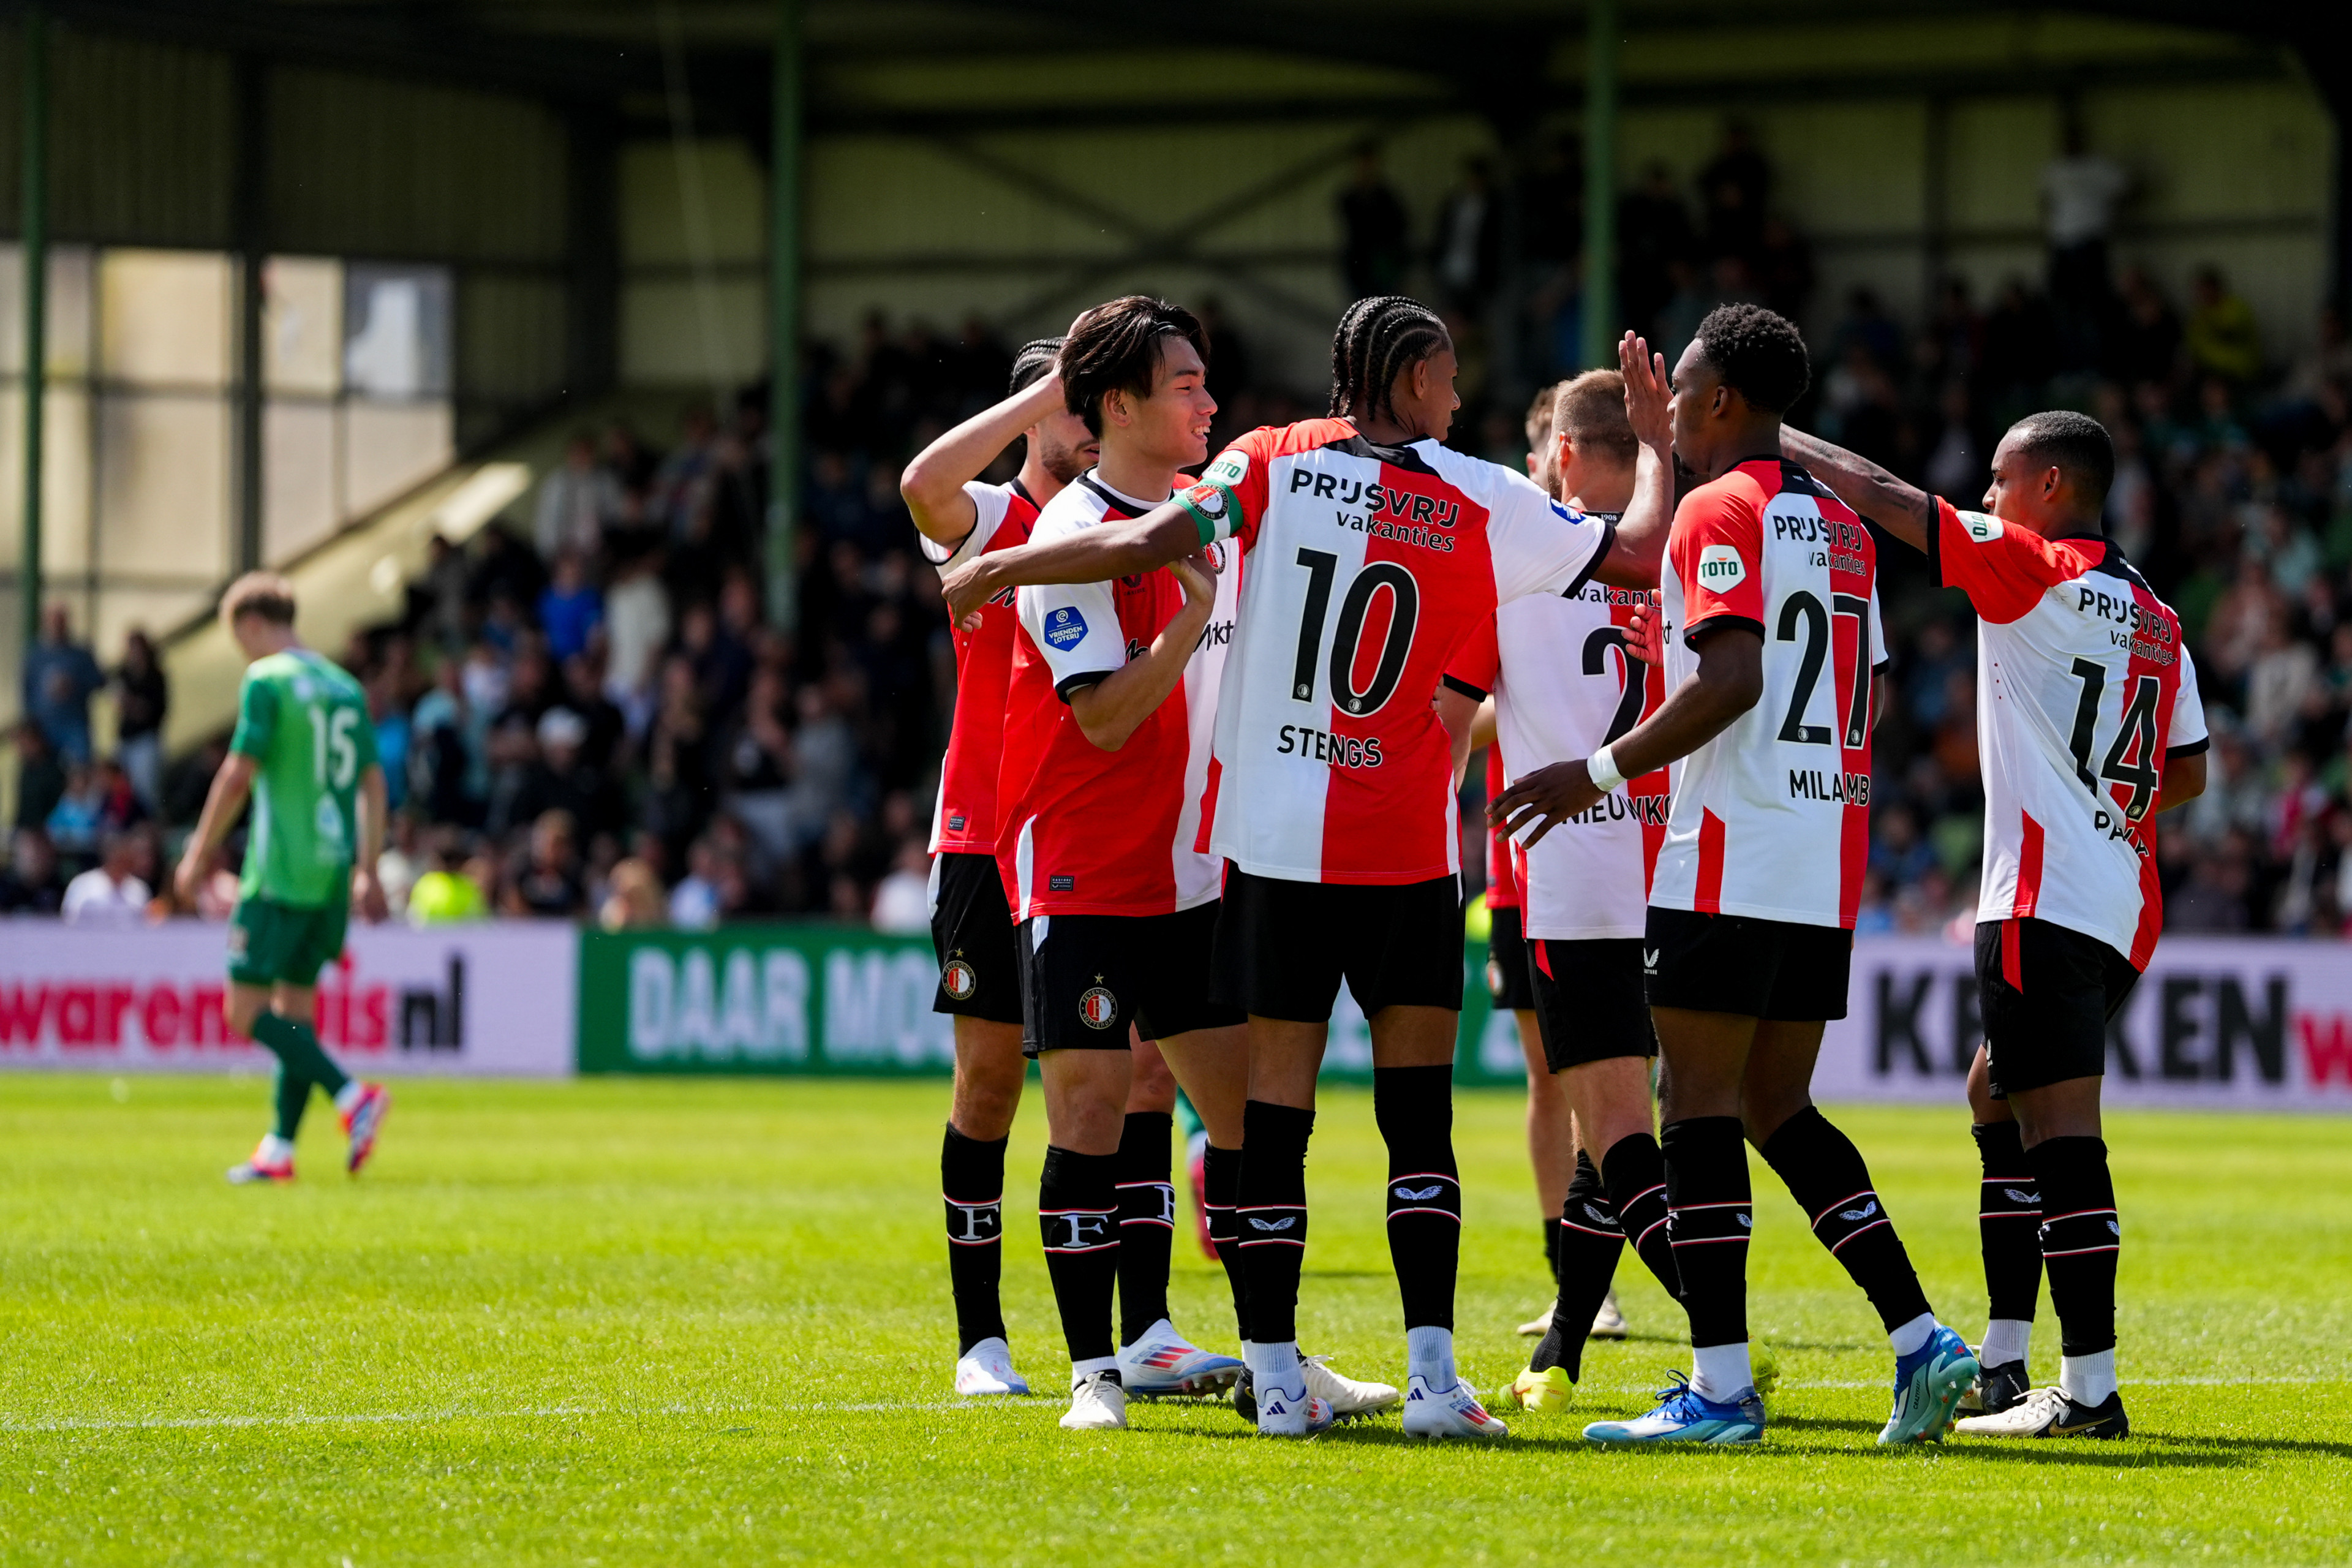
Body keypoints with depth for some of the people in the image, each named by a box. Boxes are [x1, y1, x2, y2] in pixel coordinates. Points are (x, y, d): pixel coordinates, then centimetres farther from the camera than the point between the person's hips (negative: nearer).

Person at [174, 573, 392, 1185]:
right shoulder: (346, 687, 15)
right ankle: (279, 1150, 9)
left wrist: (197, 856, -3)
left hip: (280, 872, -8)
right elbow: (373, 783, 16)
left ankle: (352, 1094, -21)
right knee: (294, 1008, 12)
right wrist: (367, 872, 22)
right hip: (332, 869, 8)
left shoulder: (267, 681, -7)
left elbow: (239, 775, -11)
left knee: (246, 1009, -6)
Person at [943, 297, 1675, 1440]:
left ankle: (1276, 1377, 4)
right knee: (1418, 1110, 1)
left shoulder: (1273, 461, 1)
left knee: (1275, 1102, 5)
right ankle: (1432, 1375, -8)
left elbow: (1157, 542, -11)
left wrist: (997, 570, -1)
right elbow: (1640, 556, 7)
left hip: (1271, 840, 2)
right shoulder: (1481, 503, -1)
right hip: (1407, 852, -1)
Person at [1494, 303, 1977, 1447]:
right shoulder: (1840, 526, 17)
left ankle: (1720, 1385, -7)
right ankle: (1922, 1340, 3)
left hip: (1730, 857, -8)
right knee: (1780, 1108, 13)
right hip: (1827, 865, 8)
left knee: (1698, 1101, -4)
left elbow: (1732, 679, -20)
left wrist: (1602, 772, -15)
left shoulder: (1720, 511, -8)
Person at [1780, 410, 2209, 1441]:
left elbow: (1880, 496, -5)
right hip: (2122, 908, 9)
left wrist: (1767, 436, 5)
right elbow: (2189, 774, 17)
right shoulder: (2155, 617, 14)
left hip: (2045, 901, -9)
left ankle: (2090, 1386, -15)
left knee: (2060, 1132, -10)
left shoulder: (2032, 569, -7)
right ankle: (2002, 1366, 21)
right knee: (1998, 1103, 20)